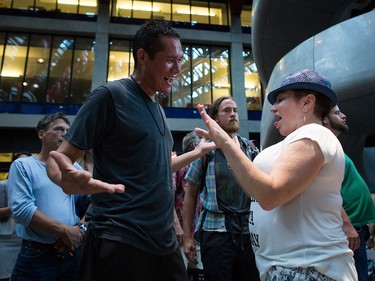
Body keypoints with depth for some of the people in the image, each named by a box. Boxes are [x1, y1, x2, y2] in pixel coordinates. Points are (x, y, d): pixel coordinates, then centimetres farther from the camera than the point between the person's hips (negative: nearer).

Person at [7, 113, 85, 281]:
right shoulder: (23, 166, -2)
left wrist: (79, 230, -14)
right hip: (36, 255, -3)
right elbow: (21, 209, -14)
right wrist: (64, 230, -17)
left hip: (73, 252, 4)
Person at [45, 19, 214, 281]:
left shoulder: (158, 108, 14)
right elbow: (61, 156, -9)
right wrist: (66, 180, -32)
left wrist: (200, 151, 27)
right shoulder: (110, 95, -9)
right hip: (120, 243, -7)